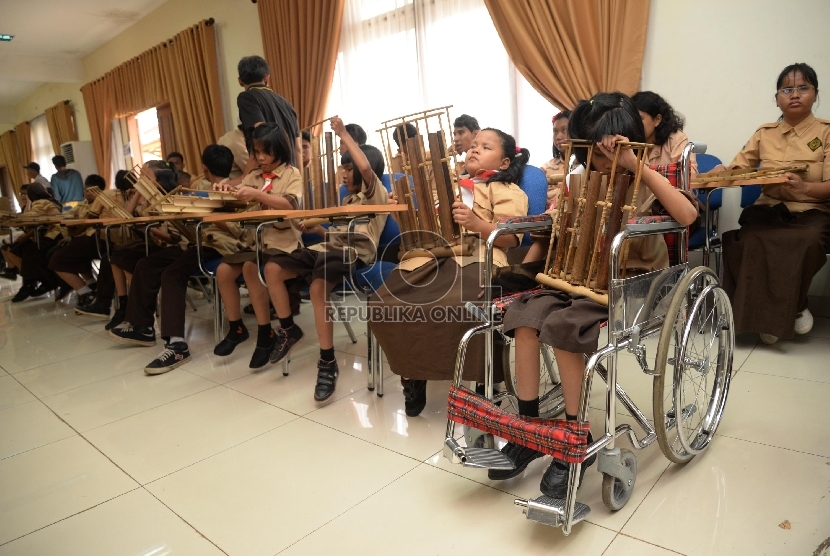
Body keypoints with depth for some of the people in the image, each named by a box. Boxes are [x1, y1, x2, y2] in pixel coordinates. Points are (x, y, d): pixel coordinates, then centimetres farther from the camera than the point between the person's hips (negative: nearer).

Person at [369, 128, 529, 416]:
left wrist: (476, 224, -20)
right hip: (432, 254, 6)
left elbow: (510, 238, -3)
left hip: (475, 258, -5)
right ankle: (412, 371, 0)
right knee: (384, 302, -20)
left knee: (457, 306, -40)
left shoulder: (506, 190, 12)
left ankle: (479, 380, -16)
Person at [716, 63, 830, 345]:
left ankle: (790, 307, -8)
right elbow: (737, 168, 7)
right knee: (749, 239, -34)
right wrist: (721, 173, -18)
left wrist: (804, 188, -29)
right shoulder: (764, 133, 14)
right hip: (769, 209, 2)